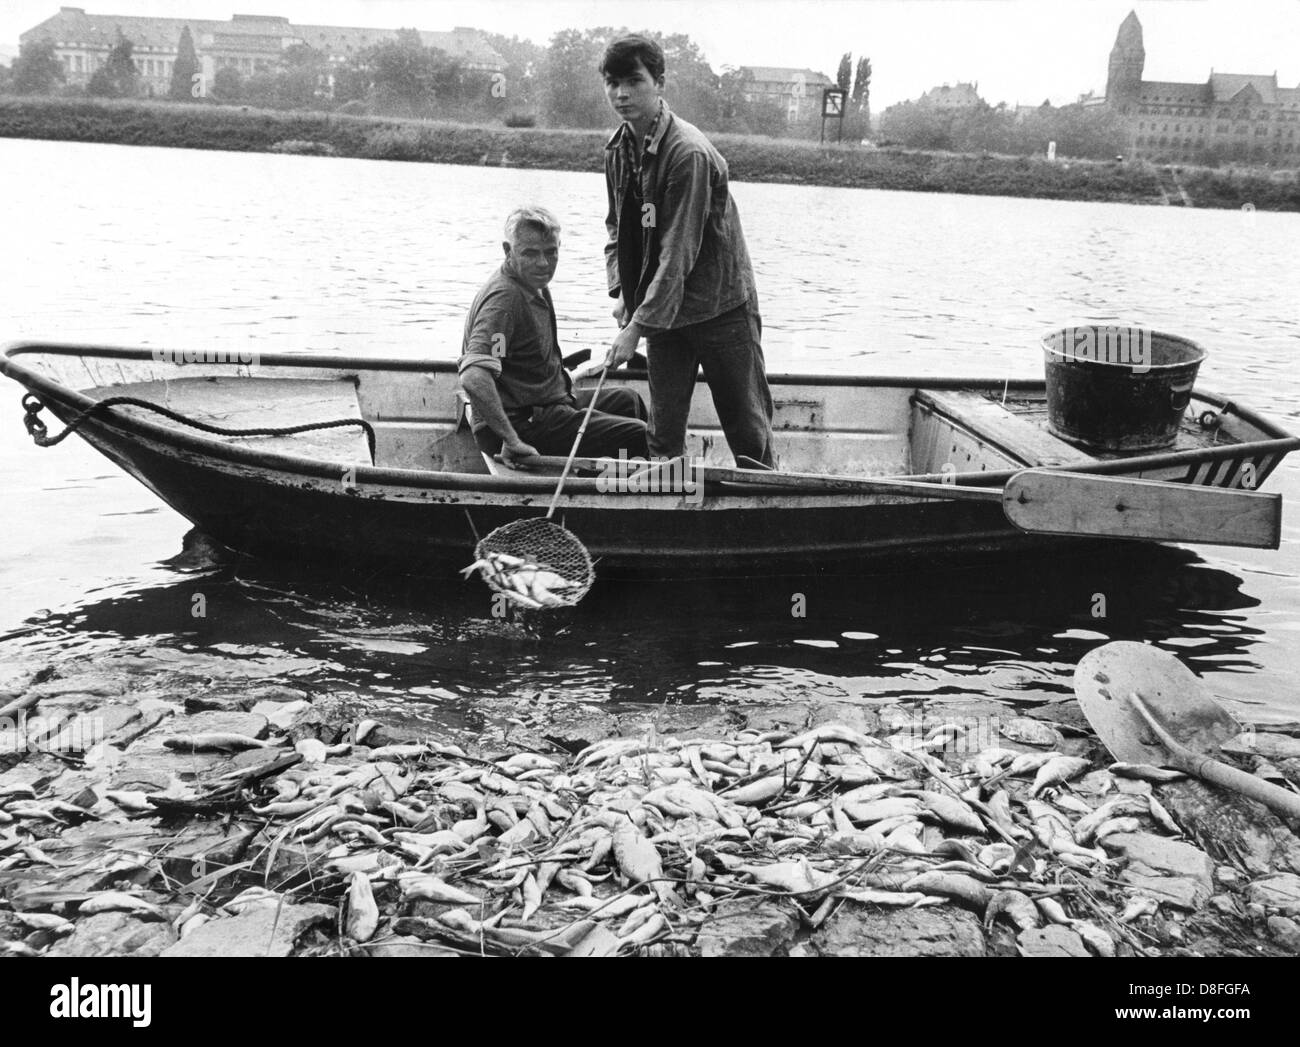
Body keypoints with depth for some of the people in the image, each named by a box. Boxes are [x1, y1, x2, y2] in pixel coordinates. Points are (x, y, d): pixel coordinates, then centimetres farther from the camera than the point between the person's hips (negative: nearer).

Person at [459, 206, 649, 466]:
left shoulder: (535, 286, 7)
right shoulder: (504, 297, -26)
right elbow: (473, 378, -39)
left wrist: (561, 375, 19)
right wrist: (511, 440, -37)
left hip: (551, 401, 11)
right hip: (525, 423, -11)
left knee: (628, 400, 26)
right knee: (639, 435, -11)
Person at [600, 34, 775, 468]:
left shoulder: (688, 152, -21)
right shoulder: (618, 149, 3)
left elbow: (678, 252, -24)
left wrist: (638, 327, -25)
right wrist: (622, 291, 0)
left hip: (720, 305, -6)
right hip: (661, 308, 6)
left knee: (747, 425, 3)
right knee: (663, 428, 8)